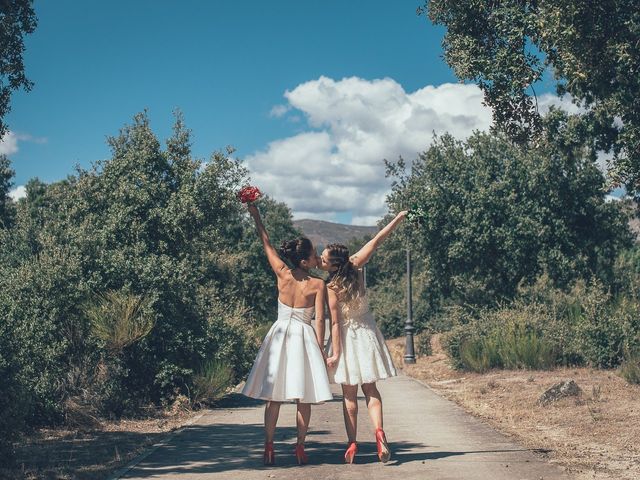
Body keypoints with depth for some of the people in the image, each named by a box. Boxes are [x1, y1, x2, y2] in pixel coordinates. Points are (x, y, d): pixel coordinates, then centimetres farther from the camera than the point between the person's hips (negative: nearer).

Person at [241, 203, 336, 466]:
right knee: (303, 398, 6)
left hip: (279, 334, 3)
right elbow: (320, 319, -11)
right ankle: (300, 449, 7)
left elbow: (266, 243, 6)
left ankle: (269, 449, 5)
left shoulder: (283, 274, -3)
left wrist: (256, 216, 16)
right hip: (303, 336, -3)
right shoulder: (318, 284, -9)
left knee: (273, 396, 6)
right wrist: (320, 349, -1)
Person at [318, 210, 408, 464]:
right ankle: (379, 432, -11)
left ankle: (352, 444, 6)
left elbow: (335, 322, -19)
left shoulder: (331, 288, -21)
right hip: (367, 331, 4)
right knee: (370, 390, 10)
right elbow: (376, 241, -3)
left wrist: (333, 354, -14)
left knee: (349, 395, 7)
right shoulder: (355, 265, -10)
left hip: (348, 336, -4)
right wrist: (399, 217, 5)